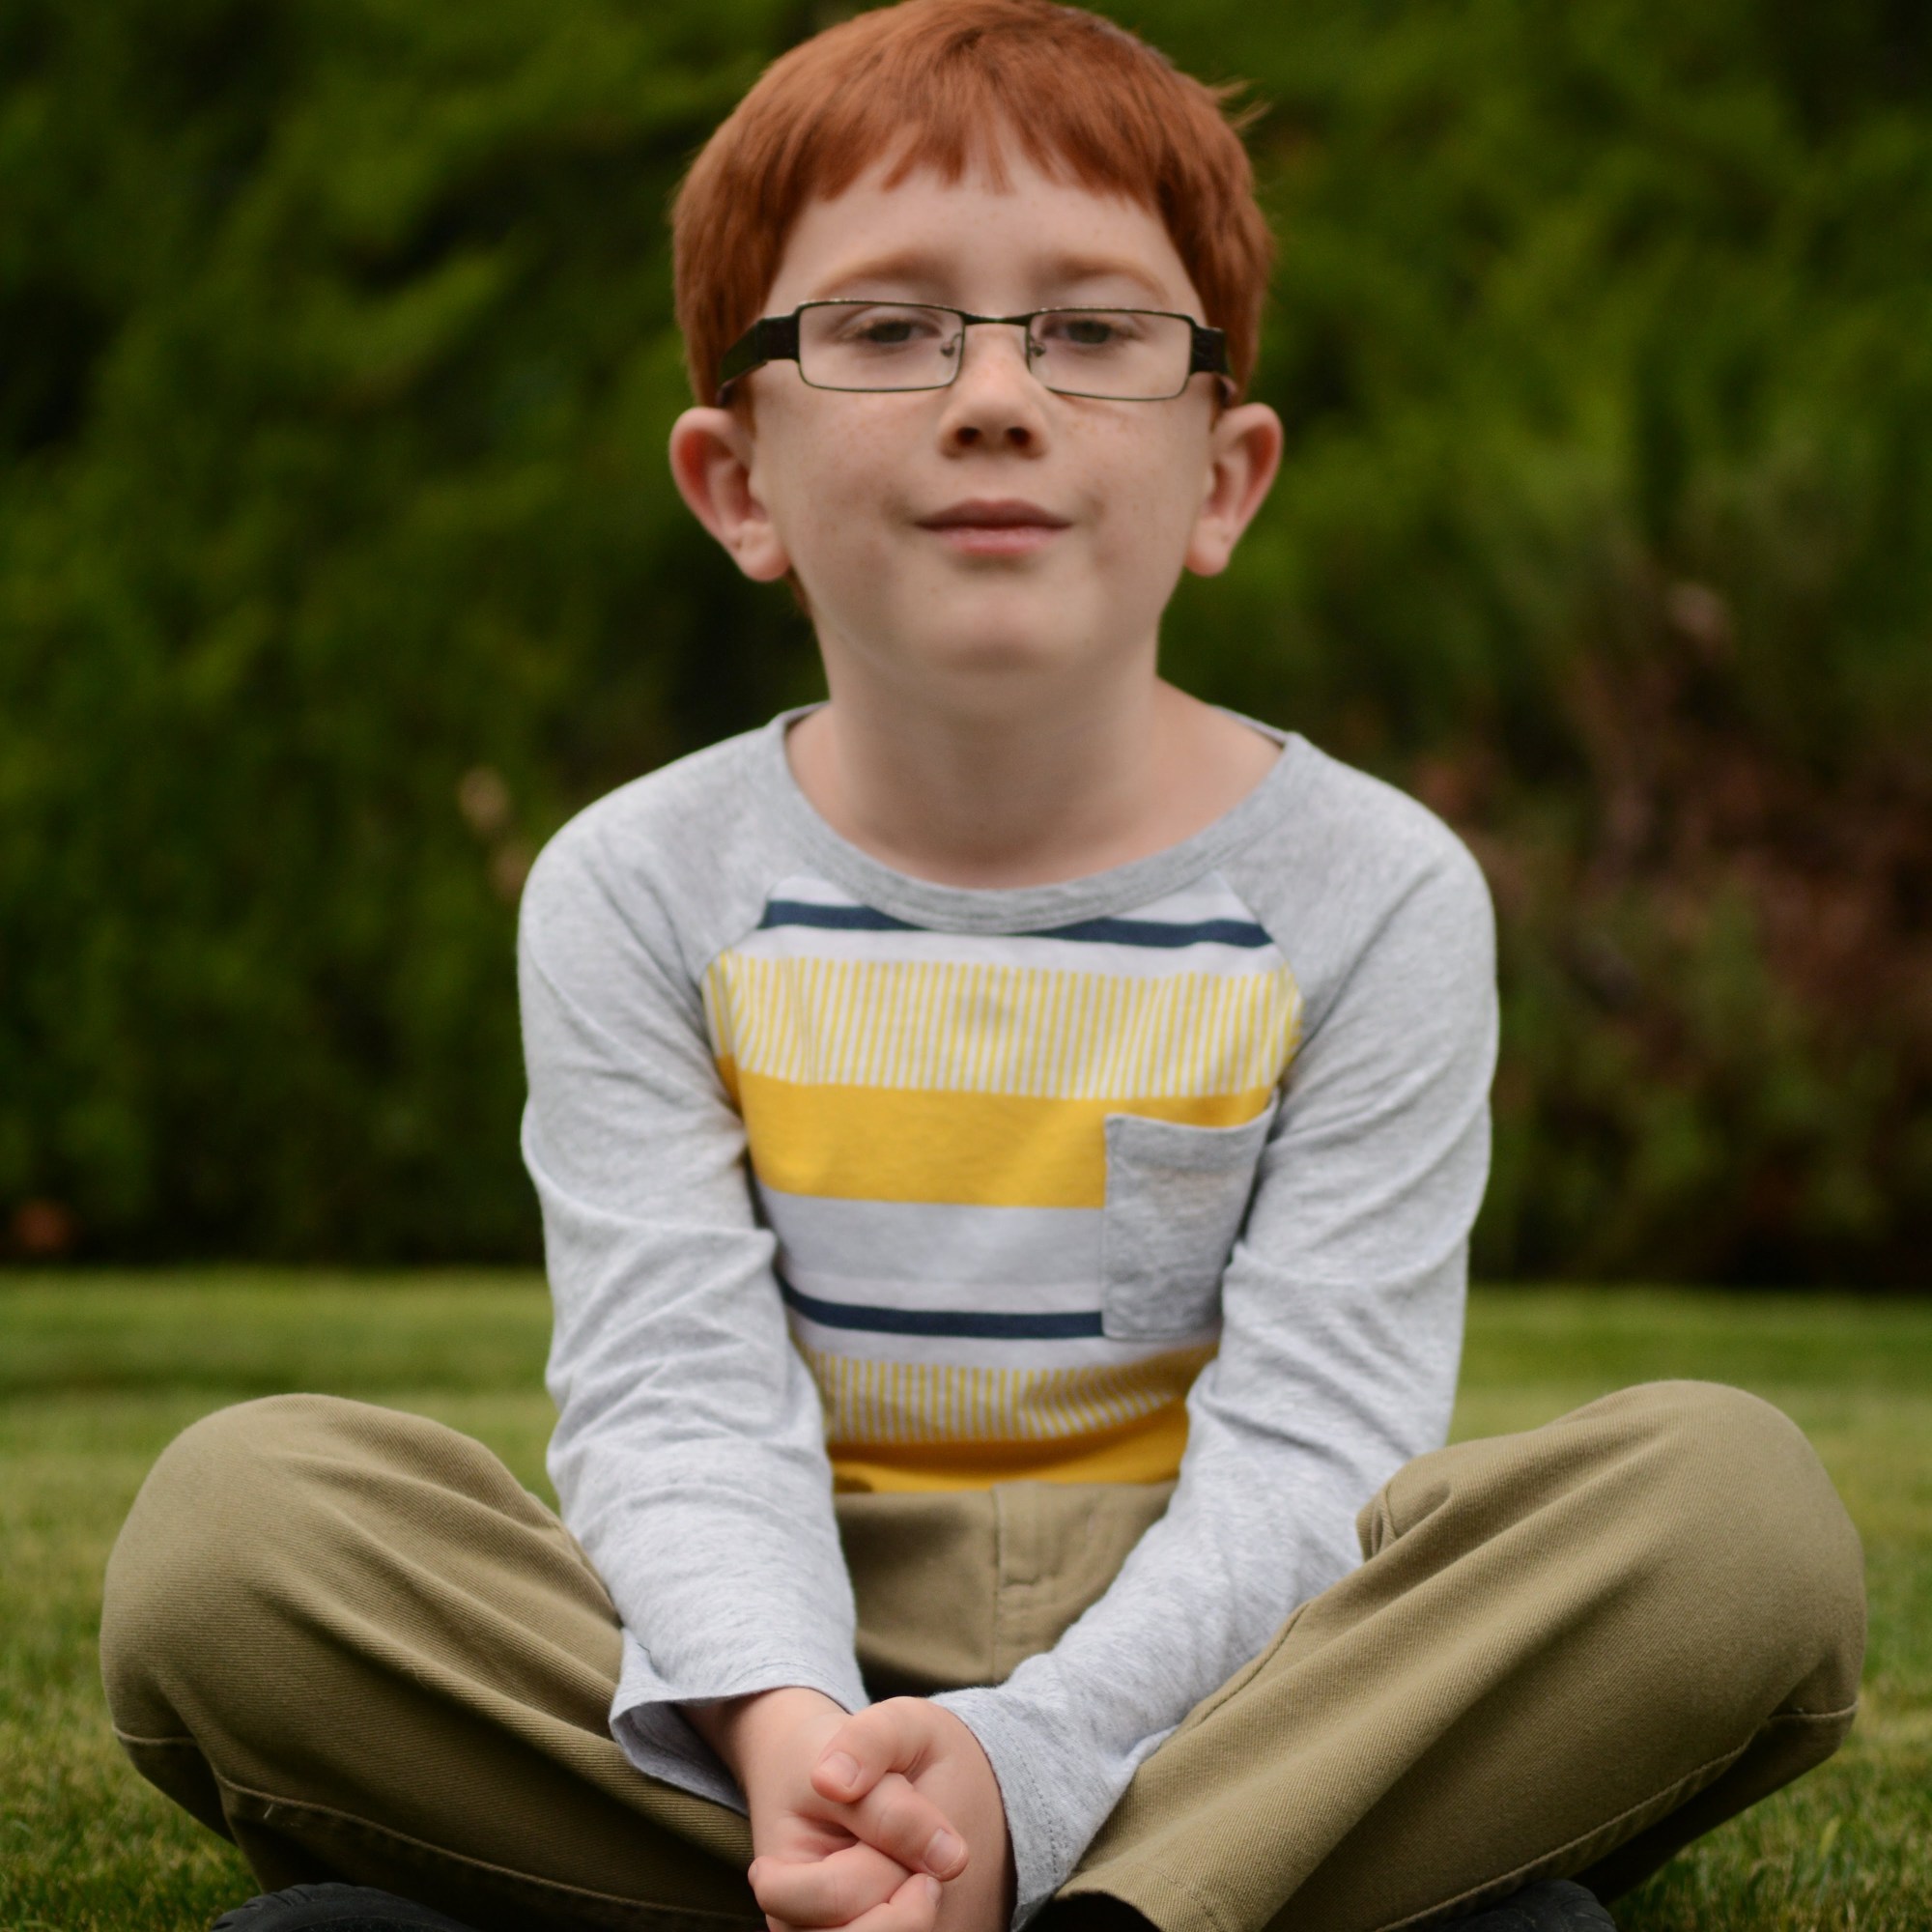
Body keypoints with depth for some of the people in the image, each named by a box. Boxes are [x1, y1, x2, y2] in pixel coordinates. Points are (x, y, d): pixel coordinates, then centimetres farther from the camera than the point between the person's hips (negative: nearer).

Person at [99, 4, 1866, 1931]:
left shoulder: (1370, 892, -2)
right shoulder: (641, 893, 2)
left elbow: (1309, 1448, -11)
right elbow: (675, 1402, -10)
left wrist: (1022, 1765, -30)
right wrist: (781, 1733, -33)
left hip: (1208, 1667, 0)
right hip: (783, 1660, 1)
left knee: (1738, 1501, -26)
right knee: (235, 1513, -25)